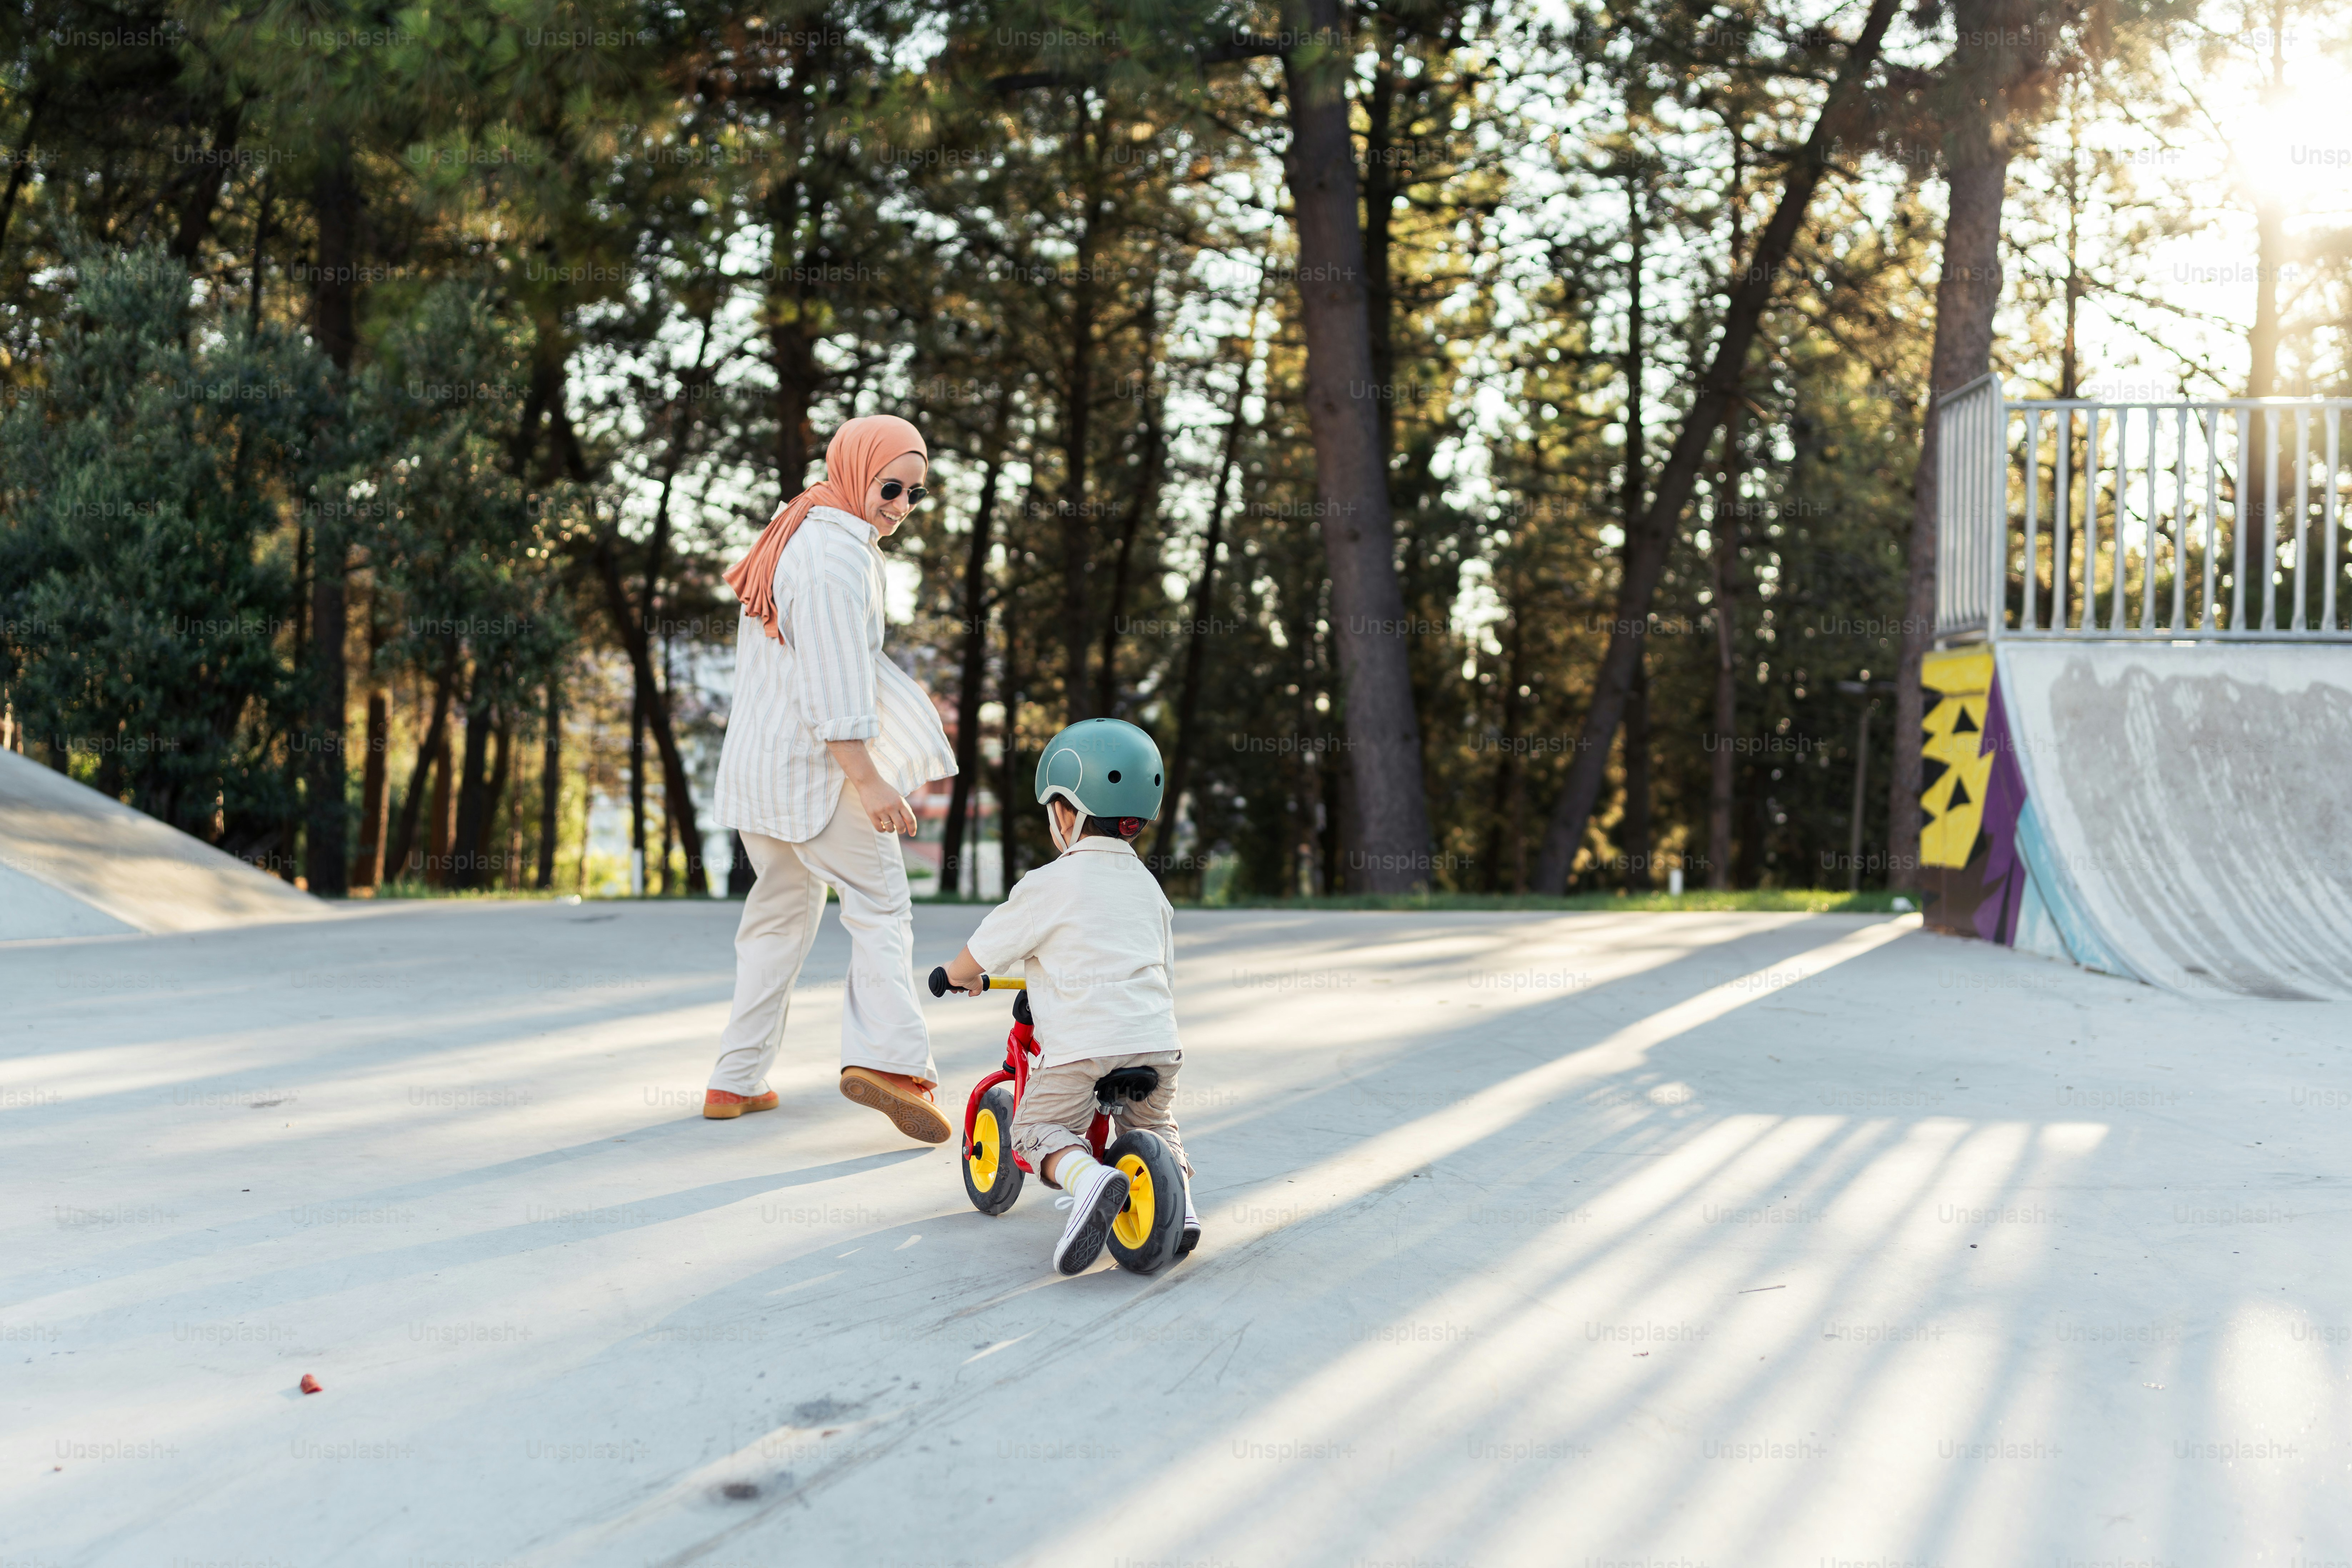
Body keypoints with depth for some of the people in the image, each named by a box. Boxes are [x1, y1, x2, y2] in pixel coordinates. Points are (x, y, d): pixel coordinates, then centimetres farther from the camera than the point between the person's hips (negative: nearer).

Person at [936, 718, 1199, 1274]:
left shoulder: (1049, 885, -3)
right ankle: (1178, 1200, 3)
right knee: (1154, 1124, 29)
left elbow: (979, 954, 4)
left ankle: (1087, 1177, -20)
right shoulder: (1148, 887, 17)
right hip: (1156, 1041, 6)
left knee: (1038, 1129, 10)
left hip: (1079, 1045, -6)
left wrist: (959, 976, 26)